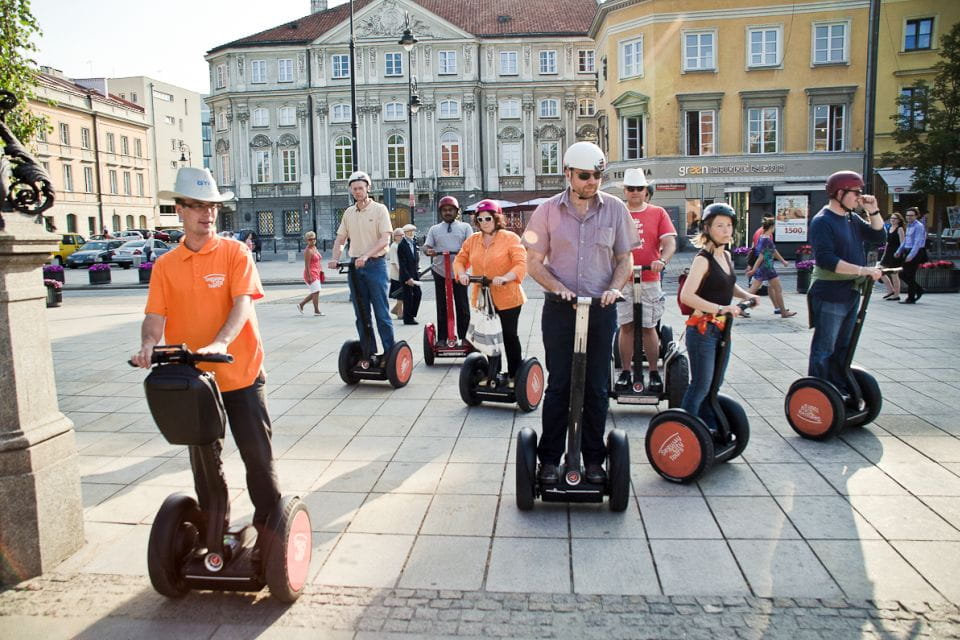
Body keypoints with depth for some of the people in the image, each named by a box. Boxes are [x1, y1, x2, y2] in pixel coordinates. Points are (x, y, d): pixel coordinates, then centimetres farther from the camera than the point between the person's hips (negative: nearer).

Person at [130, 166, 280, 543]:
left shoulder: (235, 253, -5)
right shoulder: (165, 265, 4)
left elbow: (243, 302, -17)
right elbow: (155, 315, -2)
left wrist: (220, 343, -33)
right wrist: (149, 345, -24)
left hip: (241, 373, -3)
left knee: (257, 453, 3)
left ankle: (269, 525, 20)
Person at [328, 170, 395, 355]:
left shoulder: (379, 209, -2)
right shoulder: (348, 212, 13)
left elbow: (385, 239, -12)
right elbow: (340, 239, 15)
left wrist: (366, 256, -24)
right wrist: (335, 258, -4)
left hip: (375, 264, -5)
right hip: (355, 266, 5)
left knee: (381, 312, -5)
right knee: (361, 314, 8)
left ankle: (389, 352, 0)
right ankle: (369, 352, 15)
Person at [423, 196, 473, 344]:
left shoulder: (465, 227, 10)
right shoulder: (434, 229, 14)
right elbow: (427, 245, 6)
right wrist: (428, 251, -19)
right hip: (440, 272, 1)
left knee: (462, 307, 2)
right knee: (442, 307, 5)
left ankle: (464, 337, 11)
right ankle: (441, 338, 11)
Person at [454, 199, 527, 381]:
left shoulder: (510, 238, -8)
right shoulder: (472, 240, 7)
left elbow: (521, 263, -17)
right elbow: (460, 260, 11)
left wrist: (505, 278, -33)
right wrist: (462, 274, -11)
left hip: (507, 297, -4)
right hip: (482, 298, 5)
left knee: (509, 335, 5)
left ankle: (514, 375, 18)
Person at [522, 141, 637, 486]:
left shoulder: (615, 208, 2)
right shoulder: (549, 210, -1)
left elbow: (624, 260, 9)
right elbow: (534, 263, 2)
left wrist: (614, 288, -11)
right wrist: (558, 288, -15)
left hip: (601, 309, 1)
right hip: (559, 309, -1)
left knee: (597, 388, 7)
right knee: (558, 385, 4)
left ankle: (594, 459, 20)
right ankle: (550, 459, 15)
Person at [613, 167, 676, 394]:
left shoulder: (658, 213, 5)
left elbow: (670, 243, -3)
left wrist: (662, 260, -22)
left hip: (649, 280, -1)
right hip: (622, 279, 1)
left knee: (648, 327, 3)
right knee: (626, 326, 4)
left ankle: (654, 373, 12)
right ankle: (625, 372, 12)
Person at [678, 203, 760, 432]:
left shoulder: (726, 256, 10)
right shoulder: (703, 259, -16)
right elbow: (686, 295, -30)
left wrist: (746, 295, 11)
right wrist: (720, 308, -34)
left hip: (722, 329, 8)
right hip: (702, 330, -8)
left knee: (715, 385, 16)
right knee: (700, 387, -5)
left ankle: (711, 428, 29)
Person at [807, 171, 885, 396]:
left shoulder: (852, 219, 12)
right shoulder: (822, 221, -15)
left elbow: (879, 237, 16)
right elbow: (826, 259, -26)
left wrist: (873, 211, 3)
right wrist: (863, 270, -27)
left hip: (851, 293, 9)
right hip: (829, 295, -9)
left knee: (843, 347, 18)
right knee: (824, 349, -3)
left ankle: (840, 390, 29)